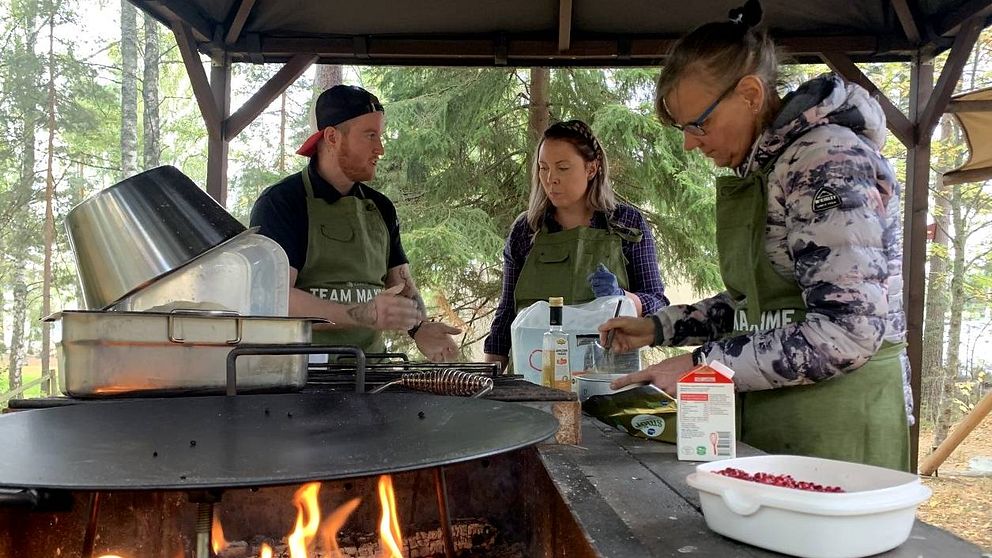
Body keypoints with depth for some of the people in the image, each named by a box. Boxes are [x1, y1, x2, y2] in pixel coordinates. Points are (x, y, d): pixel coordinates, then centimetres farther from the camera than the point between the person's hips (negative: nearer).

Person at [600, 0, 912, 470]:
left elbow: (847, 330, -24)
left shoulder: (828, 158, -17)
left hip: (838, 422, -8)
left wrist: (702, 365, -20)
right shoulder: (766, 165, 10)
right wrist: (660, 328, 7)